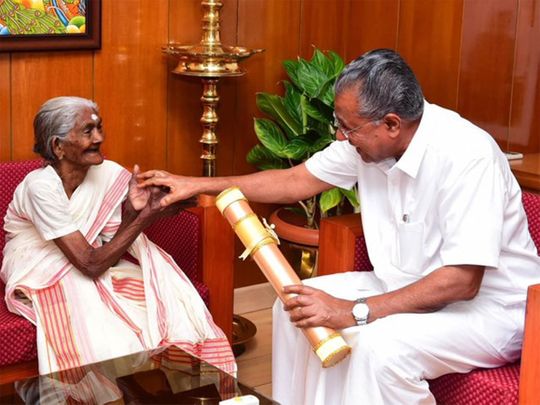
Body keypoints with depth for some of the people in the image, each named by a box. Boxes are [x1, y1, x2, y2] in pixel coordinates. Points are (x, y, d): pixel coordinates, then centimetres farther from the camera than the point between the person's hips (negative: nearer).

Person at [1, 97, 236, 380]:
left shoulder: (107, 174, -10)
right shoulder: (40, 187, -26)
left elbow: (111, 248, -7)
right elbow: (91, 265, -28)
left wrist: (132, 211, -24)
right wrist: (146, 218, -31)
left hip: (83, 270, 5)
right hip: (38, 277, -5)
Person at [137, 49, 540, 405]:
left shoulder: (467, 156, -30)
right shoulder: (369, 136, -7)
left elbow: (461, 281, -32)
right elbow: (297, 180, 6)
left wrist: (354, 312, -31)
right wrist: (198, 184, 7)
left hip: (491, 304, -8)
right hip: (409, 287, 8)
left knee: (382, 344, -32)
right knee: (299, 306, -1)